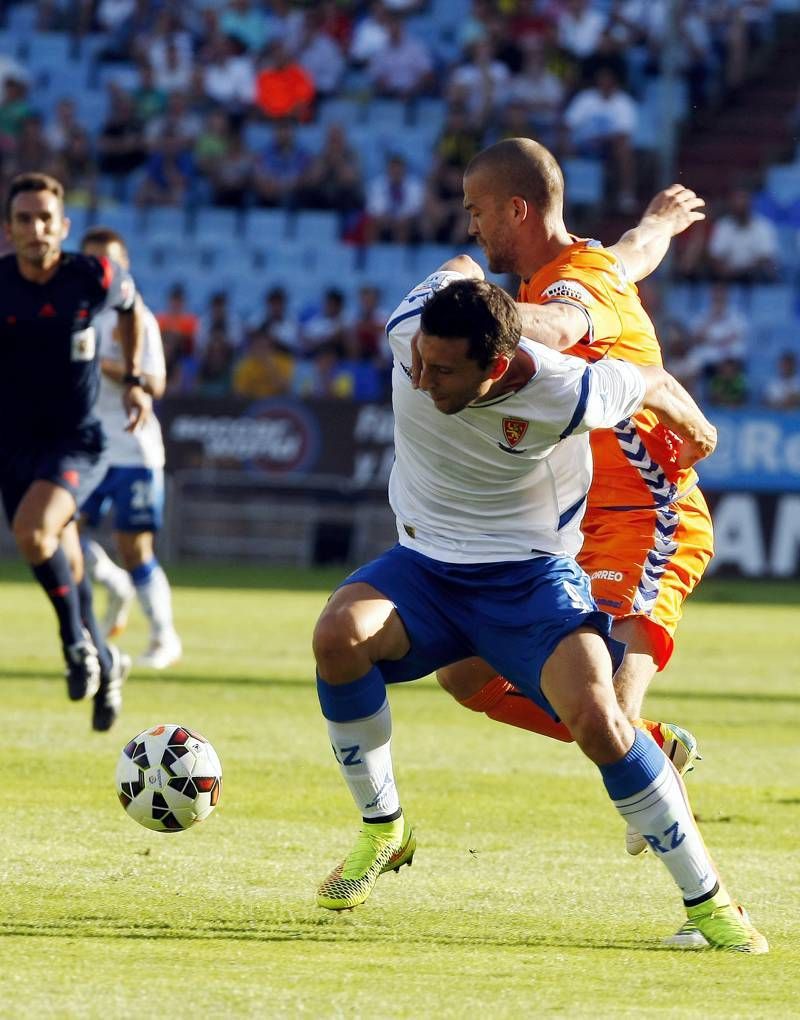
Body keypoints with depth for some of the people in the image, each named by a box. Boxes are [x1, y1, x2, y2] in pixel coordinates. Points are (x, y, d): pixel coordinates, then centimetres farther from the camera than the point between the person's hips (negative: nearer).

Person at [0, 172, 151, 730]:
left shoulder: (94, 278, -12)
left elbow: (131, 306, 12)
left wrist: (133, 380, 8)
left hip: (78, 442, -3)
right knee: (67, 570, 9)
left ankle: (77, 640, -8)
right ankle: (105, 664, 34)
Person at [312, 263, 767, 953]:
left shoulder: (565, 394, -26)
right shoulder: (411, 327, -19)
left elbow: (655, 385, -3)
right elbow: (461, 267, 4)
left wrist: (695, 433, 18)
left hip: (530, 573, -3)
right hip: (424, 566, 3)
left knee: (596, 717, -27)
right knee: (339, 633, -30)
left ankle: (708, 901, -10)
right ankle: (382, 831, -7)